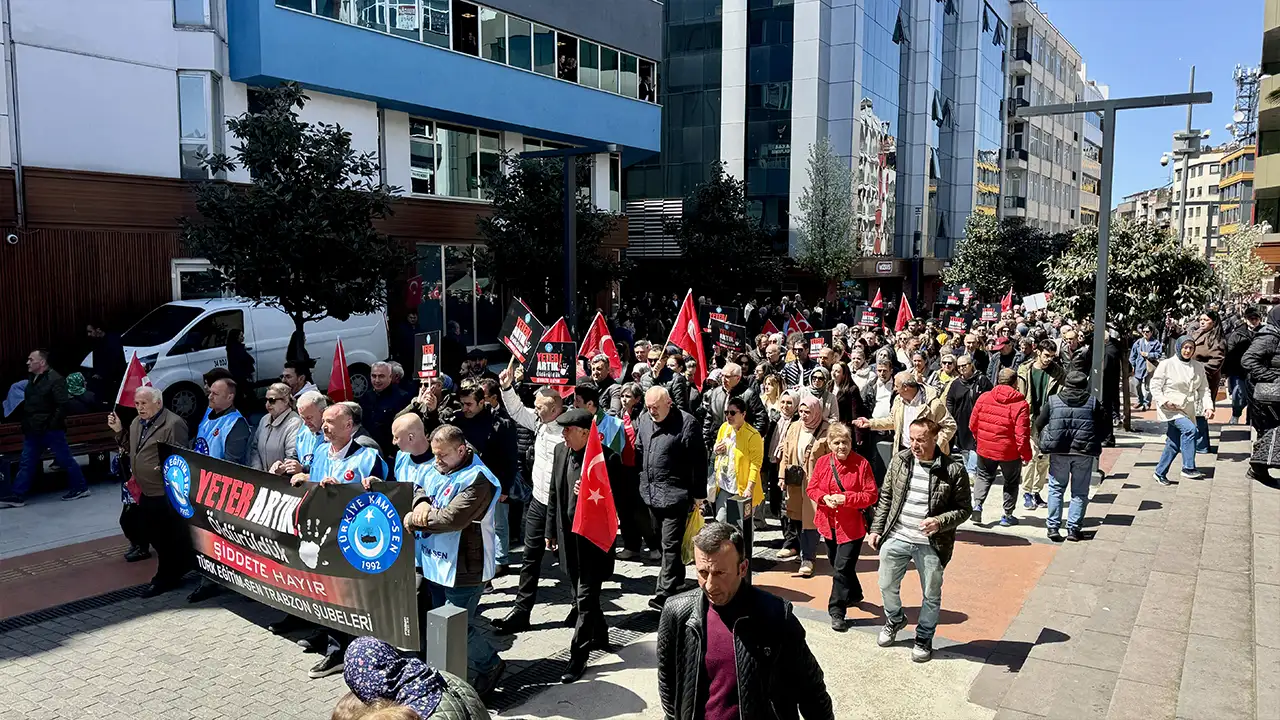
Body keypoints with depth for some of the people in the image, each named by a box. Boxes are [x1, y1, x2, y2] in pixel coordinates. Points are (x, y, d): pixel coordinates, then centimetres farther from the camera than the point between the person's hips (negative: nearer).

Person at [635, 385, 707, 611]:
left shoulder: (686, 423, -13)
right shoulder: (645, 420, 8)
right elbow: (639, 451, 19)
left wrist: (699, 494, -10)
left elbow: (699, 461, -12)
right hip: (651, 493, 7)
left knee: (670, 545, -7)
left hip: (675, 495, -7)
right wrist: (642, 482, 17)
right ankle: (676, 580, 32)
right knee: (662, 541, 17)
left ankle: (666, 592, -4)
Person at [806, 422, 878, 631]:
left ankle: (837, 611, 1)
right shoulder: (822, 462, 0)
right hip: (829, 523, 5)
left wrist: (846, 498, -22)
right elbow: (811, 488, 6)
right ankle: (854, 595, 45)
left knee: (842, 568, -8)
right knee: (838, 565, 21)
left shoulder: (861, 464, -12)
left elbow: (871, 495, -11)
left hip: (851, 525, -5)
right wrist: (824, 497, -15)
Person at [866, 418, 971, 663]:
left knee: (931, 596, 14)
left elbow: (963, 509, -6)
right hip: (896, 538, 3)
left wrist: (939, 522, -24)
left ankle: (924, 638, 38)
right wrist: (876, 529, 6)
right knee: (887, 586, 17)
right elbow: (886, 497, 7)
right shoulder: (900, 460, -2)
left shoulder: (954, 470, -13)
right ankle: (895, 620, 47)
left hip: (931, 544, -3)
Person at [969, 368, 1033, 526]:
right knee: (1011, 482, 19)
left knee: (983, 476, 23)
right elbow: (1022, 434, -18)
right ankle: (1007, 515, 25)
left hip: (985, 448, 2)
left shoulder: (984, 397, -7)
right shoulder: (1020, 404, -17)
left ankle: (977, 505, 4)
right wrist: (1026, 455, -5)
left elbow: (973, 424, 1)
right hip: (1009, 452, -2)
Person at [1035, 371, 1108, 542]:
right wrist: (1095, 443, 16)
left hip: (1058, 452, 0)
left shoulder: (1053, 401, 3)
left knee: (1056, 489, 11)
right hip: (1084, 453, 0)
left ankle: (1053, 527, 7)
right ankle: (1073, 529, 8)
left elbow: (1039, 425, 4)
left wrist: (1046, 443, 19)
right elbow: (1105, 425, 4)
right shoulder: (1093, 403, 4)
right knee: (1080, 492, 10)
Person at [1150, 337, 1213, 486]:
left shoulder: (1198, 367, 7)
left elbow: (1204, 389, 9)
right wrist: (1165, 401, -19)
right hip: (1170, 409, -6)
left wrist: (1208, 406, -6)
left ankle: (1160, 472, 23)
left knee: (1174, 444, 8)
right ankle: (1188, 468, -24)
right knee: (1190, 429, -28)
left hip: (1187, 410, 6)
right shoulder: (1167, 364, -7)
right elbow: (1155, 386, -5)